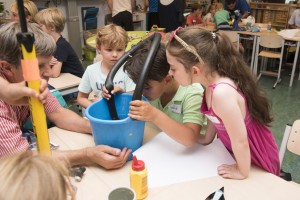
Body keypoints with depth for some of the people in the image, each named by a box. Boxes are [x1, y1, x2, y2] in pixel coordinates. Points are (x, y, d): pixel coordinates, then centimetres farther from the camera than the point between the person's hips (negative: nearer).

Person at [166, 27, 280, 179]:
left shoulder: (222, 93, -39)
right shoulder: (211, 81, -14)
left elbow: (240, 141, -31)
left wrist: (242, 172, -17)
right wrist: (207, 138, 12)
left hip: (256, 161, -7)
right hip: (235, 151, 7)